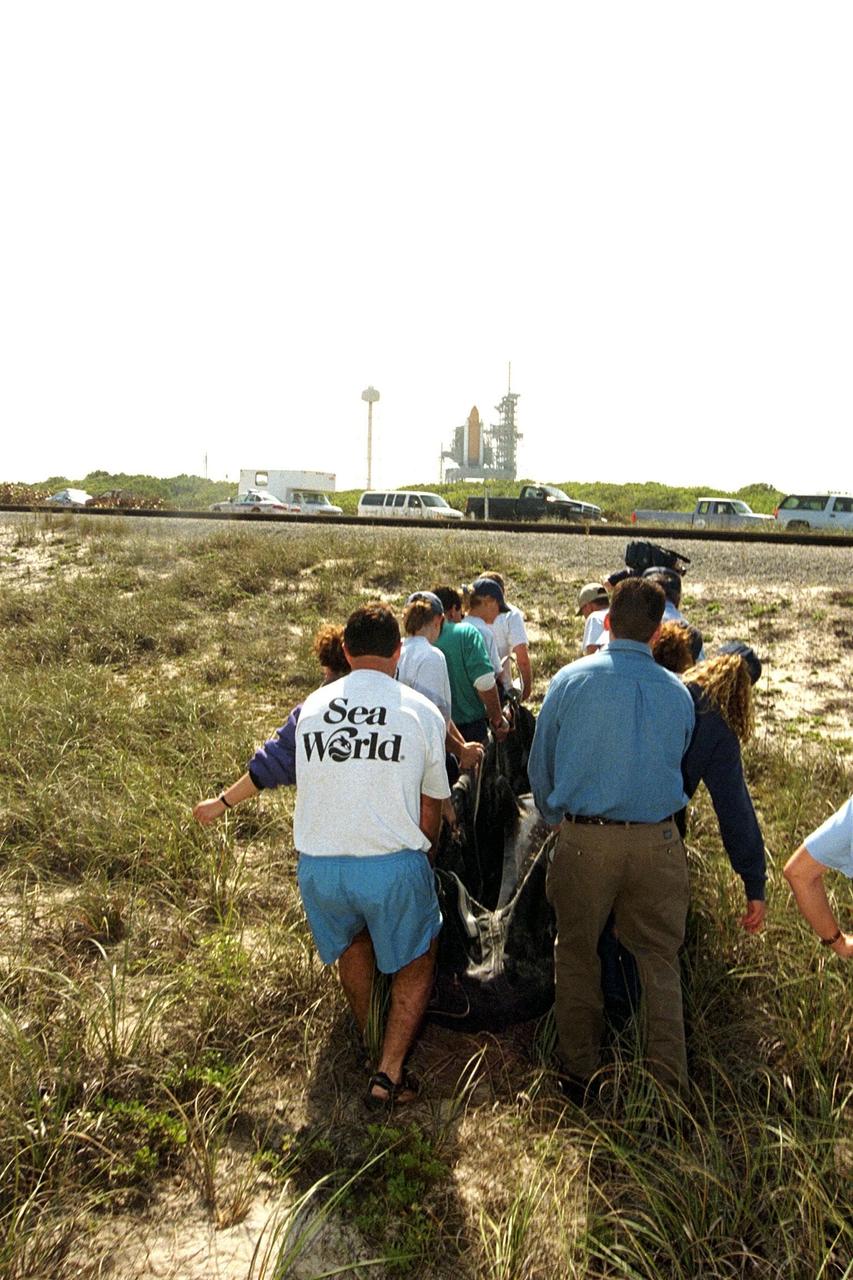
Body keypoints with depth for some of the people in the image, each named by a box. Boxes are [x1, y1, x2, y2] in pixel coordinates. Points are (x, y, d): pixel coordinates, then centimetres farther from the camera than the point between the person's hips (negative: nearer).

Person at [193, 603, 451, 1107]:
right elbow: (431, 805, 6)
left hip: (319, 868, 4)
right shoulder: (422, 711, -2)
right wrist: (422, 859, 24)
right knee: (416, 962, 23)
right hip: (394, 866, -3)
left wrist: (223, 802, 40)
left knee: (352, 941, 34)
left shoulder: (313, 705, 5)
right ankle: (389, 1072, 17)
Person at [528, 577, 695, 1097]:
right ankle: (670, 1085, 22)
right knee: (660, 961, 16)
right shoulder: (678, 693, 1)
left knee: (578, 957, 16)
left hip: (584, 841, -1)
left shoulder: (570, 680, -5)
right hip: (658, 842, 2)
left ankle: (580, 1076, 28)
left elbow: (540, 767, 4)